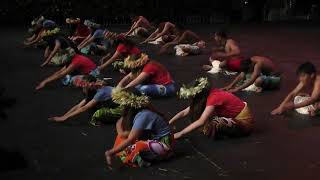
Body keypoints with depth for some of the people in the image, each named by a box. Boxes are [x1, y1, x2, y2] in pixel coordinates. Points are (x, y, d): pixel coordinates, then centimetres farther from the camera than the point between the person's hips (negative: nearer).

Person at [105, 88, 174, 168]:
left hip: (164, 144, -9)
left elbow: (130, 140, -30)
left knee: (137, 146, -34)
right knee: (122, 137, 0)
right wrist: (121, 133, -16)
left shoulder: (143, 115, -27)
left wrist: (110, 152, -31)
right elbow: (119, 123, 6)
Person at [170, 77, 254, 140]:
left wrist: (180, 134, -33)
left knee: (210, 127, -27)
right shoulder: (209, 94, -2)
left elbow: (201, 122, -35)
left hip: (244, 121, -8)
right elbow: (184, 112, 0)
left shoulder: (214, 98, -26)